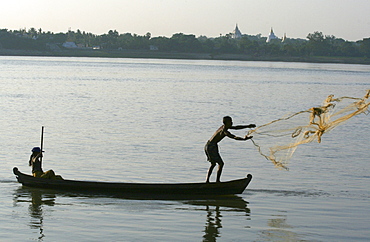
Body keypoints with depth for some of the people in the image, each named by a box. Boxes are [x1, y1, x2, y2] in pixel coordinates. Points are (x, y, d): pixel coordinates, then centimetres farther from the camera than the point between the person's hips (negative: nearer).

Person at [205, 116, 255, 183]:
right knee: (221, 163, -7)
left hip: (208, 146, 11)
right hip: (211, 147, -11)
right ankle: (217, 181, -6)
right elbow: (235, 137, -34)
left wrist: (247, 126, 14)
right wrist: (244, 139, -42)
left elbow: (236, 127, 16)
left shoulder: (224, 127, 9)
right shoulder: (224, 131, -20)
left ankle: (207, 181, 24)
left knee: (213, 164, 22)